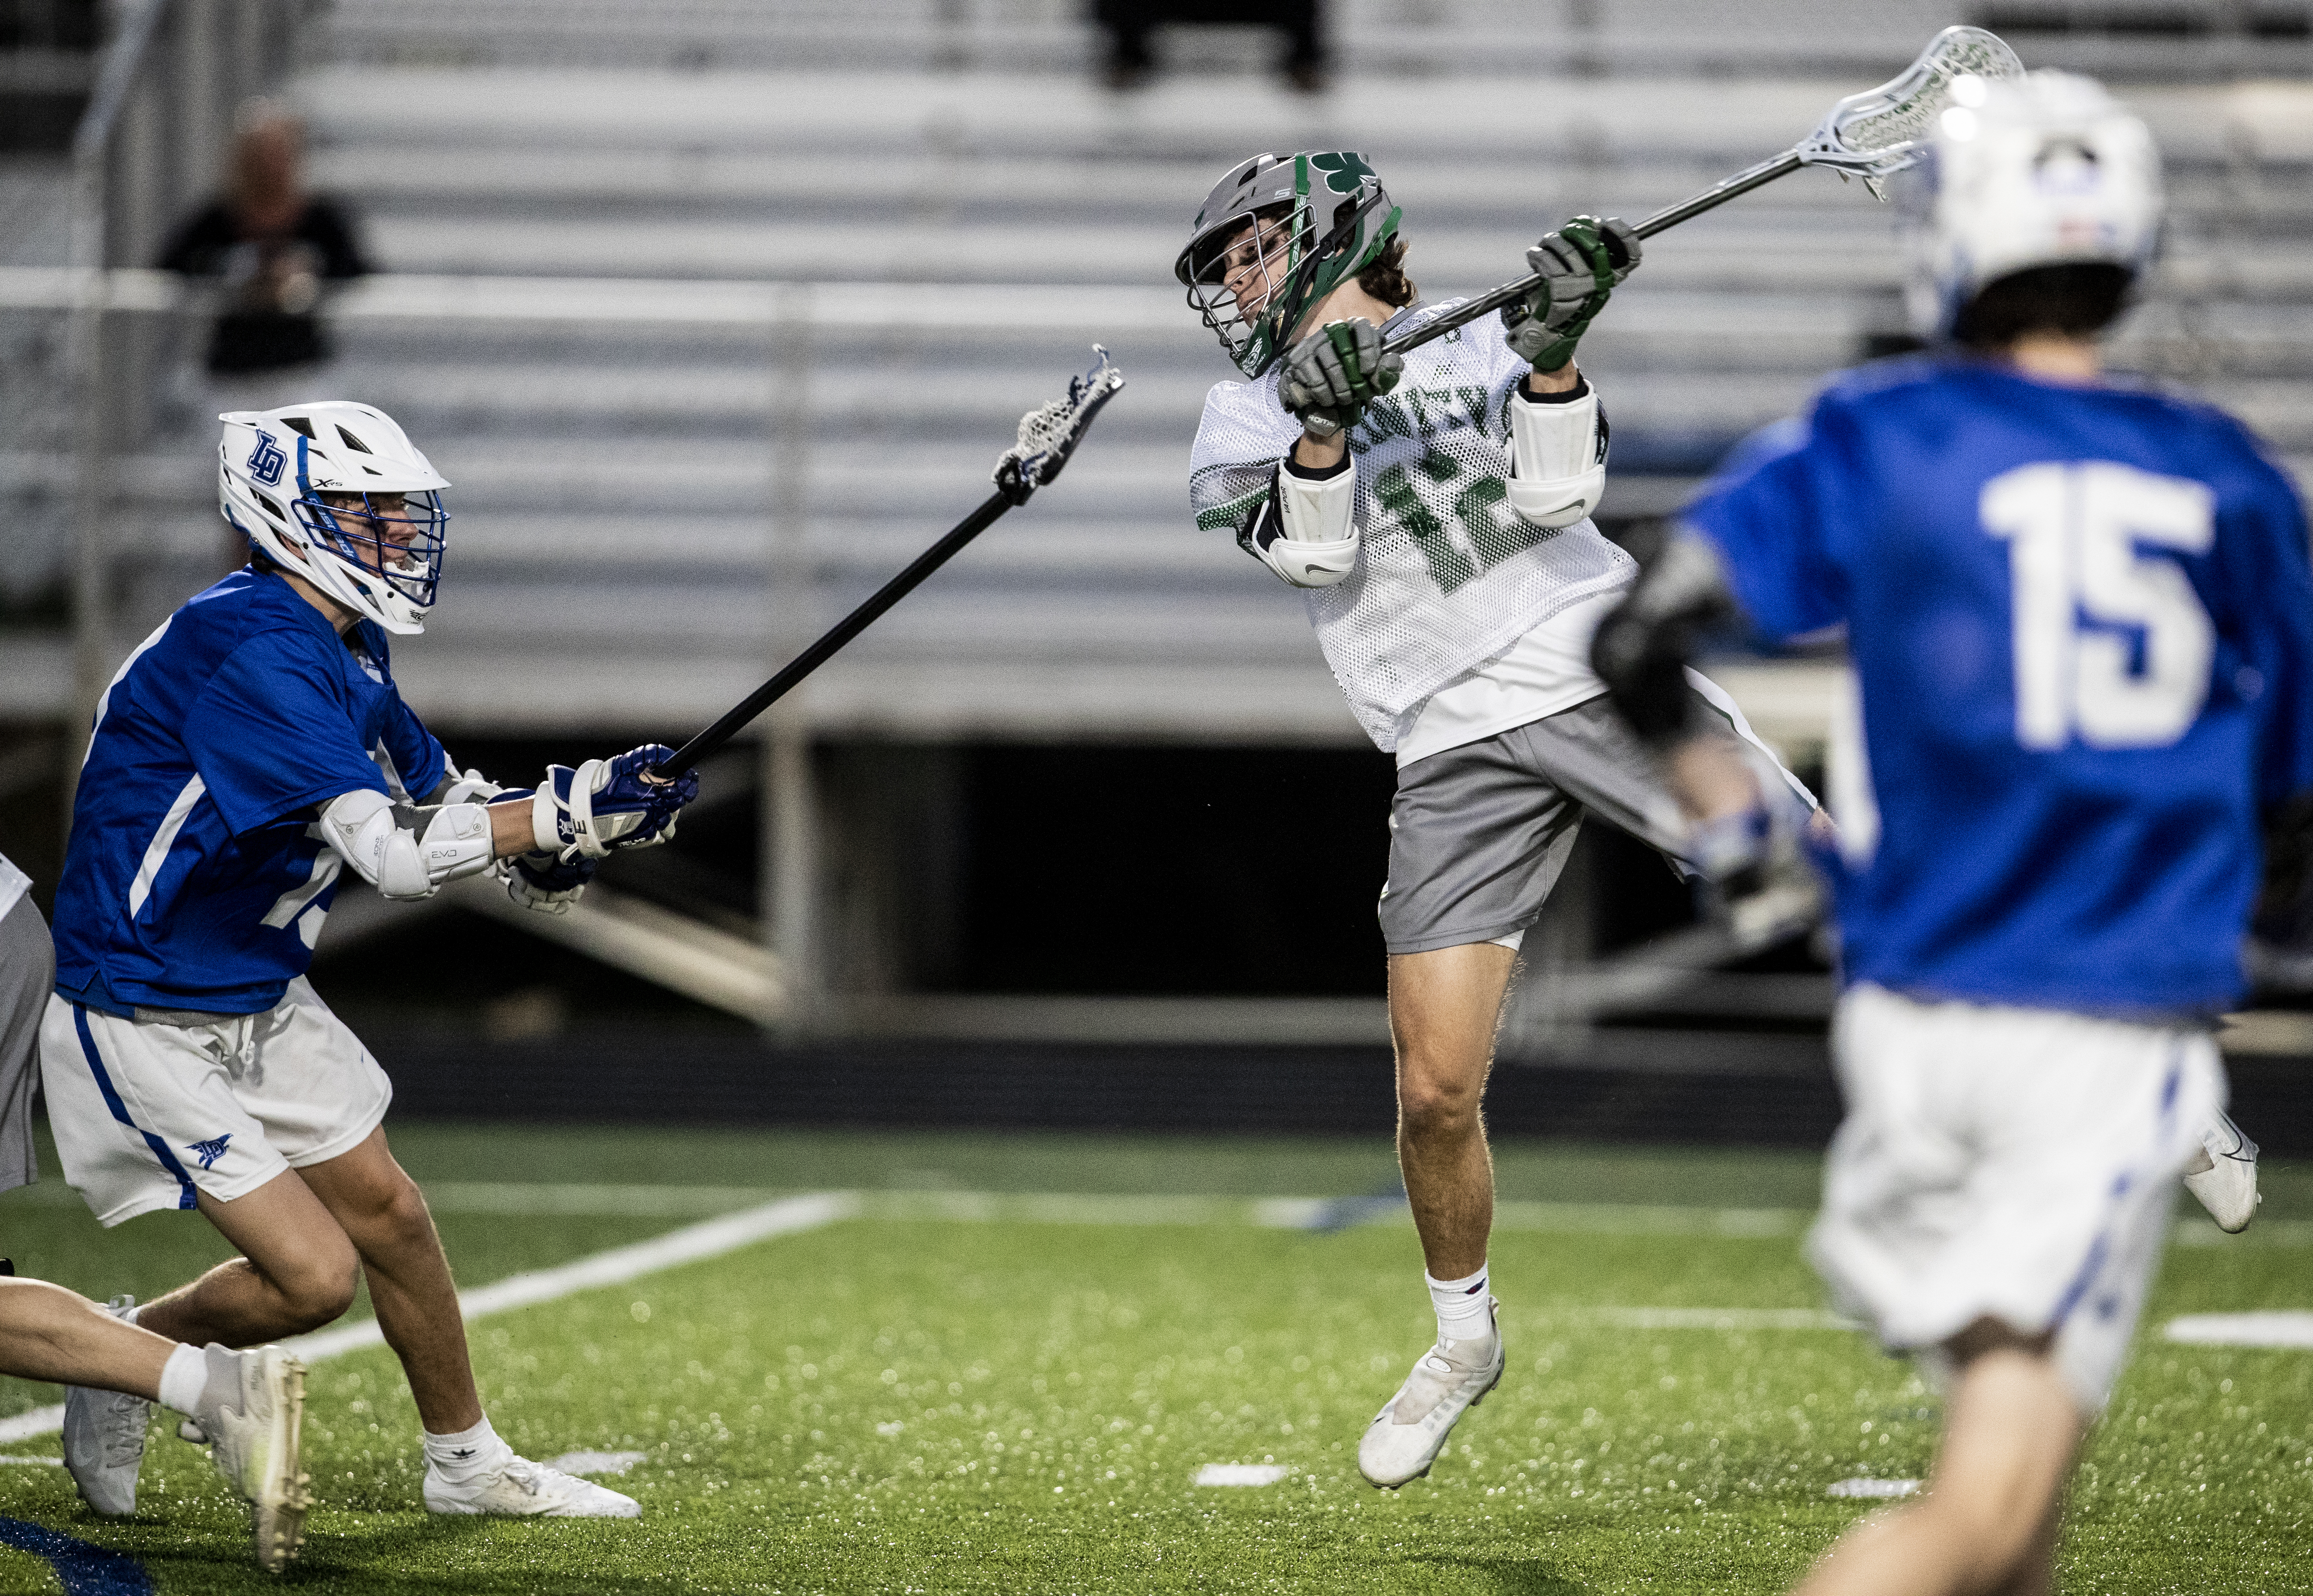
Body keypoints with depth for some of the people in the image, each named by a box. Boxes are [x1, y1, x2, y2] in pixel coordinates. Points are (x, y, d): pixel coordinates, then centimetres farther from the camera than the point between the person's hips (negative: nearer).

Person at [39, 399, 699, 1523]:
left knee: (387, 1216, 14)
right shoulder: (252, 650, -26)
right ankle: (127, 1353, 13)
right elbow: (388, 849, -31)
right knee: (312, 1275, -13)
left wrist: (545, 843, -8)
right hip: (146, 1032, -10)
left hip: (265, 1006, 10)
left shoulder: (342, 648, 5)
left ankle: (467, 1463, 31)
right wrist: (567, 811, -31)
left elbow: (438, 793, 14)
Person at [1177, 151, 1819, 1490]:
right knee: (1437, 1091, -6)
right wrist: (1320, 423, -21)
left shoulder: (1476, 340, 11)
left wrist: (1552, 351, -17)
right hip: (1458, 756, 1)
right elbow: (1313, 552, -5)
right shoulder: (1247, 418, 13)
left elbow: (1556, 496, -4)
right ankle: (1466, 1339, 19)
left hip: (1603, 672, -1)